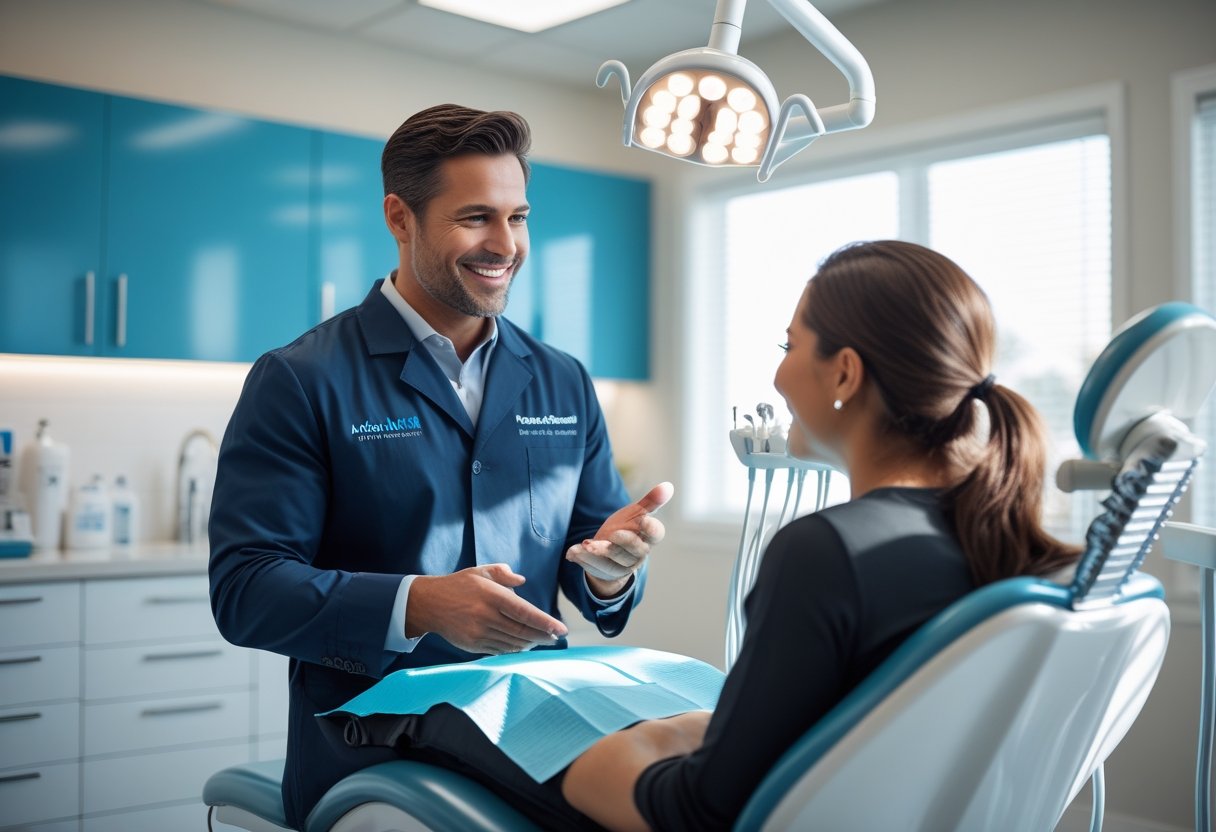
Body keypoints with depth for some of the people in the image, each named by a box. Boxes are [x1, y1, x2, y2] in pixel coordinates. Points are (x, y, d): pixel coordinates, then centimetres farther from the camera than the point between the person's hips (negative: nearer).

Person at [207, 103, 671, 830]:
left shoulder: (565, 385, 10)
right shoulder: (300, 381, -4)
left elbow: (596, 579, 12)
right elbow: (244, 587, -11)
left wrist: (612, 567, -12)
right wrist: (418, 604, -25)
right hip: (369, 763, -4)